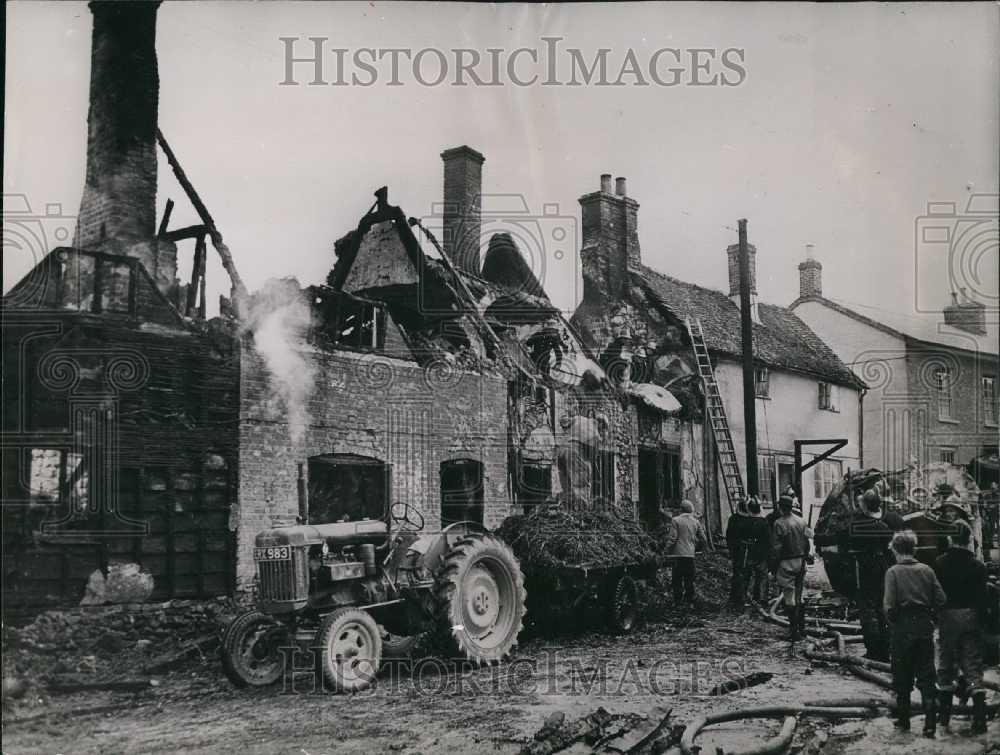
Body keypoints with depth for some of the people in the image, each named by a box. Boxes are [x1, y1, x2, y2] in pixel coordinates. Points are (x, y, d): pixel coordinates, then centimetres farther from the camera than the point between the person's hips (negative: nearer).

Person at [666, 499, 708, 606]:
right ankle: (690, 602, 16)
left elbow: (672, 538, -10)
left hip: (678, 554, -4)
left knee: (677, 580, 1)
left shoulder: (676, 520, -5)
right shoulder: (696, 521, 8)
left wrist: (668, 550, 3)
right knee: (689, 580, 13)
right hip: (691, 554, 4)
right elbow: (704, 540, 10)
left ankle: (678, 602, -1)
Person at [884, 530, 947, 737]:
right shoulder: (926, 570, 2)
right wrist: (930, 617, 12)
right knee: (926, 677, 7)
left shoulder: (893, 572, -8)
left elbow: (889, 605, -15)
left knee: (902, 679, 11)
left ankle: (903, 721, 20)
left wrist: (892, 622, 2)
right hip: (925, 627, 3)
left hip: (903, 629, -2)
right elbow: (940, 599, -1)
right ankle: (930, 724, 0)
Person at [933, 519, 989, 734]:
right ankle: (980, 718, -5)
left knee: (946, 666, 12)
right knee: (973, 667, 4)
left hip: (947, 617, 0)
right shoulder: (978, 566, -7)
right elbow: (982, 598, -5)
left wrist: (935, 618, 8)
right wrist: (981, 622, 5)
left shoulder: (940, 563, -7)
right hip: (971, 618, 0)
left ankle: (943, 715, 20)